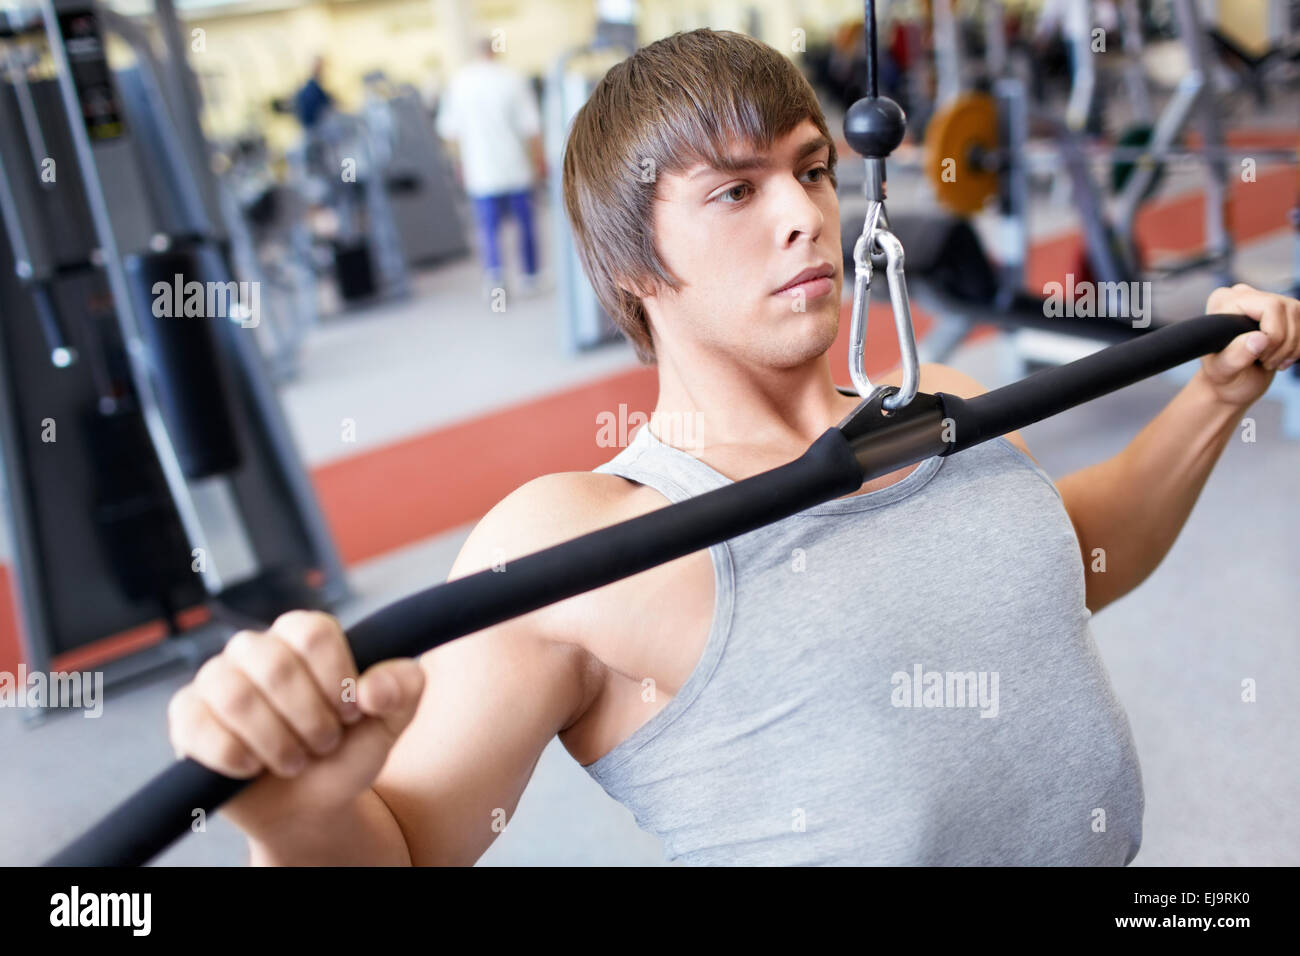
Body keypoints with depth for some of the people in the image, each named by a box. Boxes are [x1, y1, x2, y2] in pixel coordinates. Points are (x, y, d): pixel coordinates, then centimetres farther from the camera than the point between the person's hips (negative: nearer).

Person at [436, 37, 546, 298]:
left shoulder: (457, 83, 1)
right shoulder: (512, 79, -6)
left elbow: (449, 129, 6)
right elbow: (531, 125, -6)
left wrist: (461, 157, 20)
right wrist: (538, 159, 5)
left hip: (480, 171, 1)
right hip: (516, 167, -1)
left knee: (489, 227, 7)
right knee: (525, 221, 12)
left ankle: (494, 269, -13)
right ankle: (530, 275, 17)